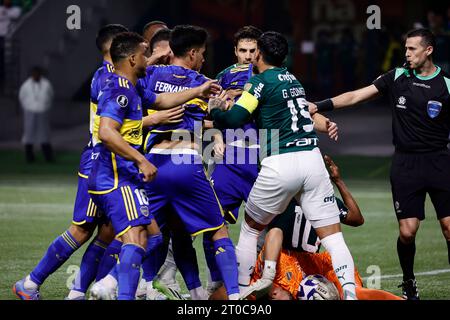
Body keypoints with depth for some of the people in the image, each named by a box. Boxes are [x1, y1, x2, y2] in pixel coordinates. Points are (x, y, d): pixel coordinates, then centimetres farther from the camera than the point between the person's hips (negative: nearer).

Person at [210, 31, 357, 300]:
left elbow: (233, 120, -10)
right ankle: (349, 291, -15)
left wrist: (215, 109, 9)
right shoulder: (293, 80, 19)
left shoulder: (262, 81, -2)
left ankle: (241, 291, 20)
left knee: (250, 229, 16)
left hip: (280, 164, -5)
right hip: (312, 159, 5)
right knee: (332, 235, 1)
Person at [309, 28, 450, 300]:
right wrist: (319, 106, -4)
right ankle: (409, 283, 19)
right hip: (405, 163, 1)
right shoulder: (397, 78, 5)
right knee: (407, 231, -4)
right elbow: (355, 96, 5)